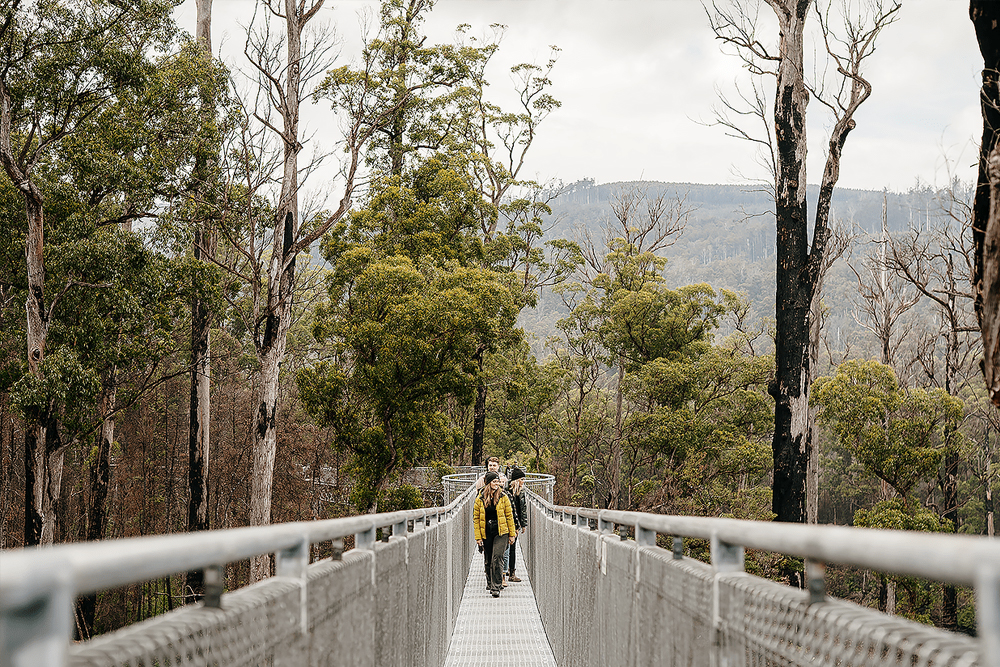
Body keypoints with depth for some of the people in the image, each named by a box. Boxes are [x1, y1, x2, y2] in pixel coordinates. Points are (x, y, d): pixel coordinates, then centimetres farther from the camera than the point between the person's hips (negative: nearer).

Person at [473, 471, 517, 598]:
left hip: (501, 533, -2)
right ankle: (490, 583, 29)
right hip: (486, 534, 2)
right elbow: (476, 518, 6)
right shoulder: (480, 499, 2)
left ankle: (496, 587, -13)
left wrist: (512, 534, 4)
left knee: (497, 558, -14)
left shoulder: (503, 497, 1)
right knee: (488, 561, 8)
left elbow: (509, 516, 5)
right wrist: (478, 537, 2)